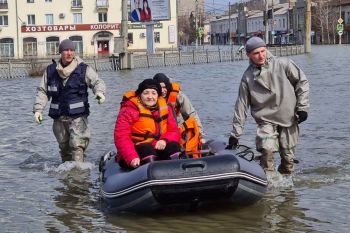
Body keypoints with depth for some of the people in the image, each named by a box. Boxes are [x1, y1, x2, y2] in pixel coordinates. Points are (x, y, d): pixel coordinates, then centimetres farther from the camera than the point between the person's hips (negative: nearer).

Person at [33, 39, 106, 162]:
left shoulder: (84, 69, -1)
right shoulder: (50, 70, 8)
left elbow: (97, 82, -2)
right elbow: (42, 91, 12)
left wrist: (100, 92, -26)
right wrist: (37, 109, 2)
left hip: (78, 116, -4)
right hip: (59, 117, 4)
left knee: (77, 145, -18)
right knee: (64, 147, 14)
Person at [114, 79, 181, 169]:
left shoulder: (165, 108, 10)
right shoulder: (129, 111, -6)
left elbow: (174, 132, 7)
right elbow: (121, 137, -15)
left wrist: (164, 140, -19)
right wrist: (132, 158, -32)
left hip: (159, 149, 4)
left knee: (173, 146, -22)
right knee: (146, 148, -33)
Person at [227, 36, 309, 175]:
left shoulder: (283, 64, -5)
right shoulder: (248, 77, -1)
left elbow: (302, 82, 4)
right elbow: (241, 106, 3)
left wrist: (302, 106, -2)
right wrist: (235, 133, 3)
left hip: (289, 120, 1)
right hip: (266, 121, 0)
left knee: (288, 158, 6)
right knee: (267, 149, -25)